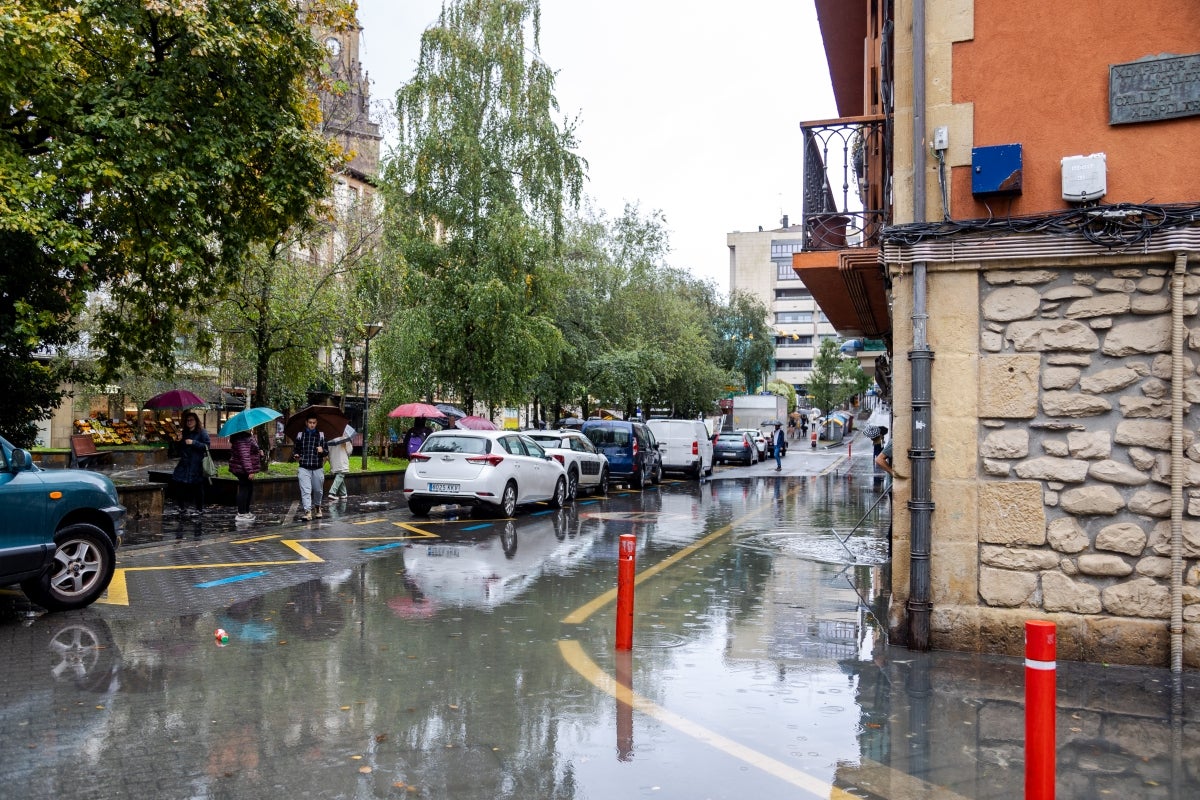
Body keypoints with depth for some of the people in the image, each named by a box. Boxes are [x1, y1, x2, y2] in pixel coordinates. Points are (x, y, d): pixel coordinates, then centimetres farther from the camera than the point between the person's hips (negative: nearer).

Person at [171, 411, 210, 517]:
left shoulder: (202, 432, -1)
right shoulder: (184, 433, 17)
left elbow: (206, 446, -11)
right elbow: (178, 449, 22)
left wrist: (193, 442, -17)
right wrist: (178, 441, 3)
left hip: (197, 465, -6)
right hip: (184, 464, 6)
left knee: (197, 487, -2)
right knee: (179, 484, -2)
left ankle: (199, 509, 8)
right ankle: (181, 507, 11)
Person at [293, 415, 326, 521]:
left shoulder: (321, 435, 8)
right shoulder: (300, 435, 8)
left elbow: (326, 452, 7)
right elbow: (297, 449, 16)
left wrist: (322, 450, -16)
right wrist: (297, 456, -5)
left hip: (318, 468, 1)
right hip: (304, 467, -1)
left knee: (318, 490, 11)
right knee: (305, 490, -11)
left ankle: (317, 507, 35)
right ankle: (307, 511, -14)